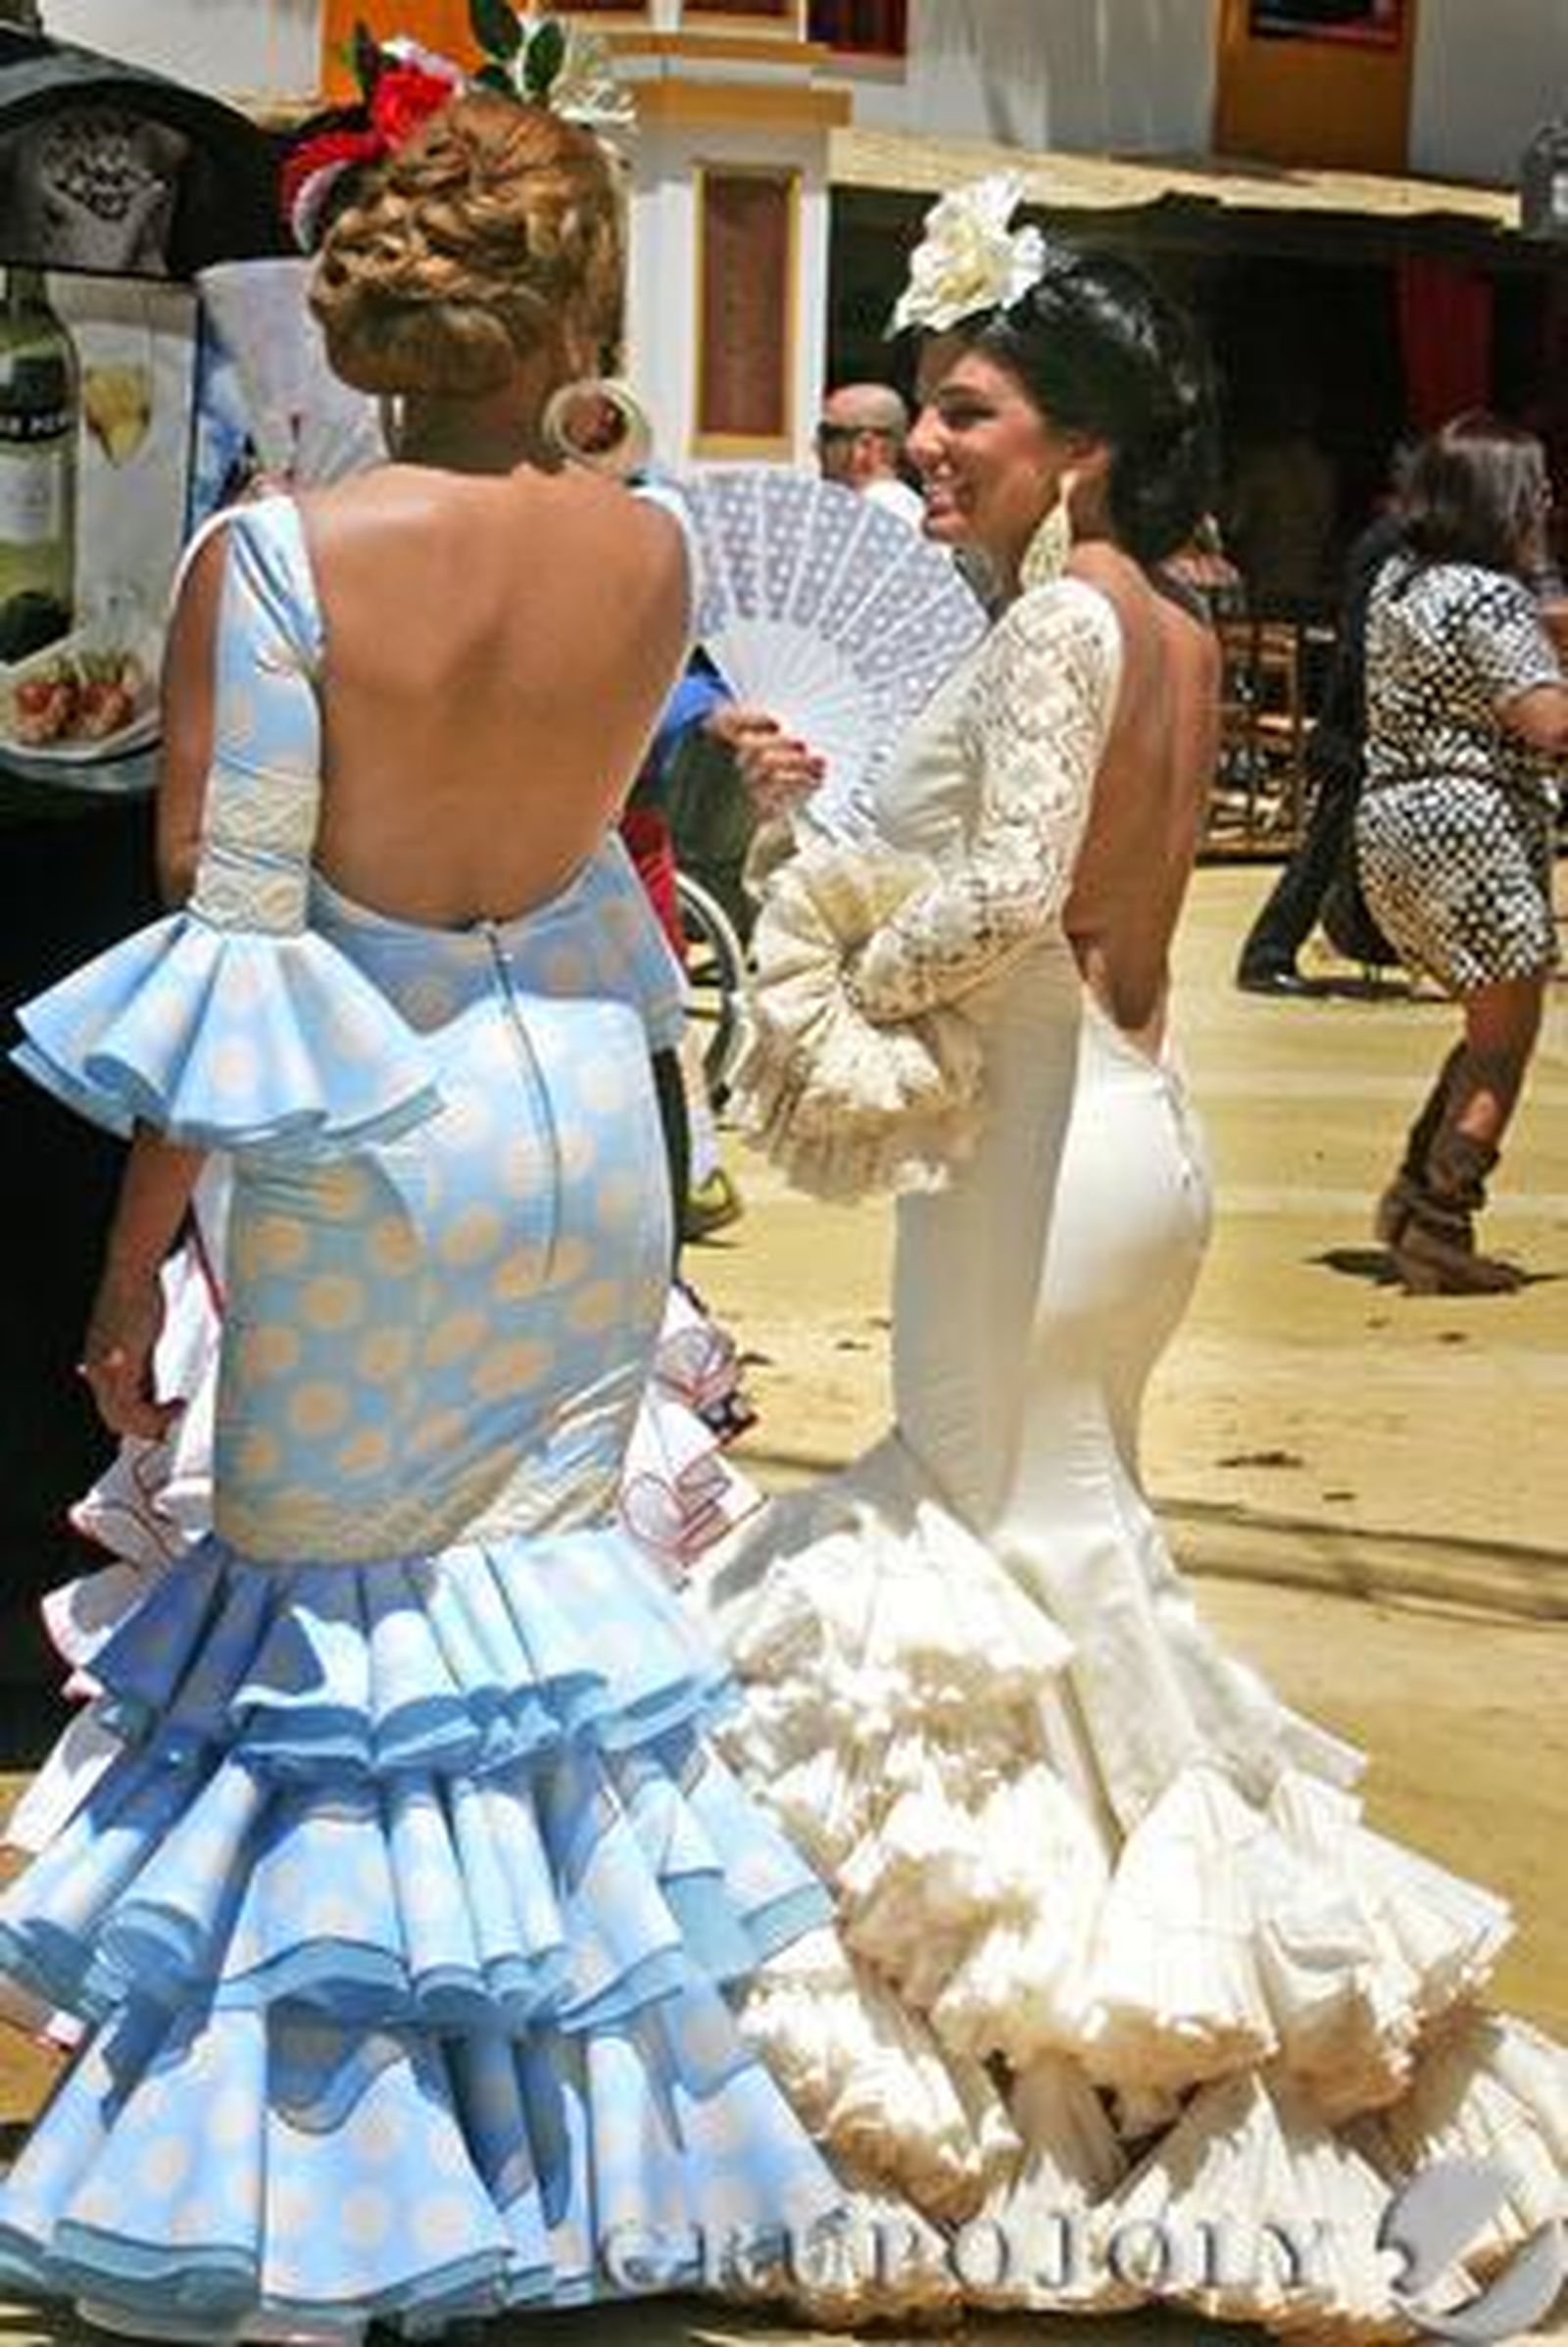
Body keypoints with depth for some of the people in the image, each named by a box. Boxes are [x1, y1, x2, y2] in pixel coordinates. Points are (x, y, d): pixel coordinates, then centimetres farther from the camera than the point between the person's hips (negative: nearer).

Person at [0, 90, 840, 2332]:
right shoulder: (649, 555, -4)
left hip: (368, 1145, -3)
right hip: (583, 1115, 4)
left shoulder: (273, 559, -16)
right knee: (540, 1588, 18)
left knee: (324, 1609, 12)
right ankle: (569, 2133, 31)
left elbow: (228, 946, -16)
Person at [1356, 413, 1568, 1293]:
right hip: (1472, 827, -9)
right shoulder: (1491, 601, -15)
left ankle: (1415, 1193, 16)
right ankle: (1441, 1231, -1)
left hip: (1390, 821, 9)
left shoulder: (1398, 580, 12)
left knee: (1494, 1029, 20)